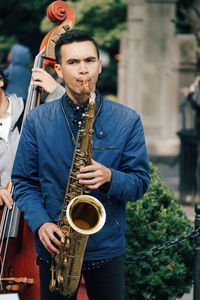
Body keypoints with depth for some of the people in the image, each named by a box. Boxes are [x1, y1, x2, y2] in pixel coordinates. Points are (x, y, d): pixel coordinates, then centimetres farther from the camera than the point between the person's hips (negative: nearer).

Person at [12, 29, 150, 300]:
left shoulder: (127, 120, -2)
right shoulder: (37, 120, 0)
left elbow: (140, 182, -1)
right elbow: (23, 182, 2)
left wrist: (109, 178, -22)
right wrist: (40, 222, -15)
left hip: (108, 248, 0)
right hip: (54, 248, 0)